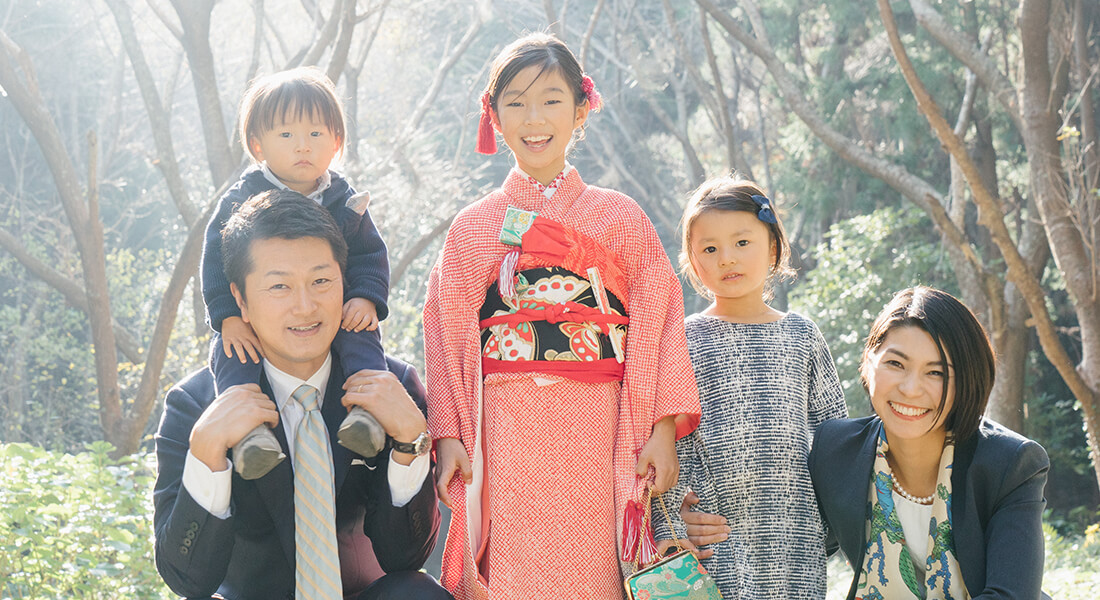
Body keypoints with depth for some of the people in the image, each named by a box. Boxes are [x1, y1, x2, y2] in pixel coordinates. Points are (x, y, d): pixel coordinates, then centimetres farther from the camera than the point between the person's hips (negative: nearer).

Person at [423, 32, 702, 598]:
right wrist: (448, 436, 0)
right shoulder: (472, 227, 12)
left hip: (598, 438, 0)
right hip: (505, 439, 0)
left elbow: (658, 320, 5)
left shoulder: (619, 217, 9)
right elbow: (447, 334, 10)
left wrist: (663, 429, -4)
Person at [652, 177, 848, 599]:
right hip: (715, 530, -2)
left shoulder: (801, 336, 10)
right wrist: (669, 530, -7)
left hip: (797, 529, 3)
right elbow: (670, 442, -1)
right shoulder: (685, 341, 2)